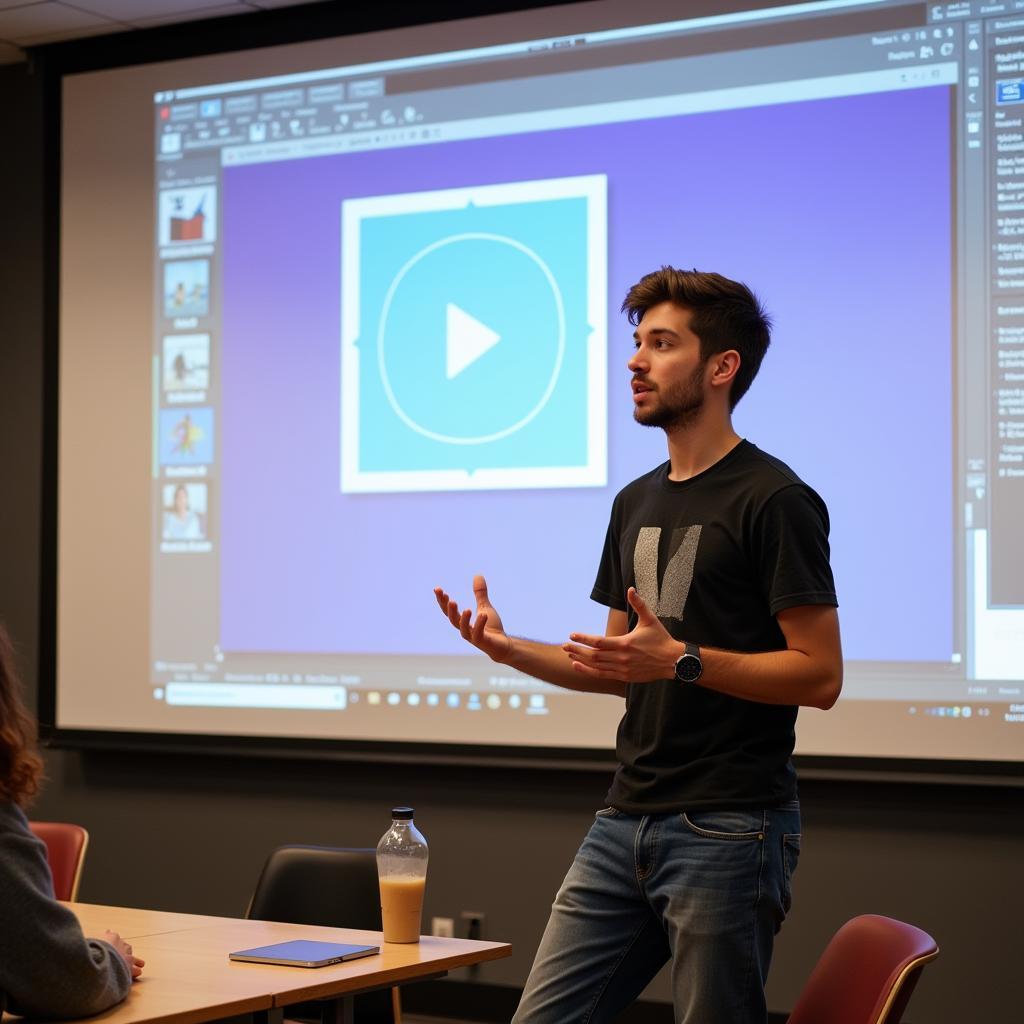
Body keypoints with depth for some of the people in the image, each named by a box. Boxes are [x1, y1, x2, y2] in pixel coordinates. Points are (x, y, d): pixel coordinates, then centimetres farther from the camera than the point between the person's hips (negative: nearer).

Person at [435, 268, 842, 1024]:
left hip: (728, 830, -8)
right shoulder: (638, 502, 16)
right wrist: (511, 650, 5)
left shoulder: (774, 500, -10)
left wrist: (683, 659, -24)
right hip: (626, 821, 8)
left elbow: (820, 676, -13)